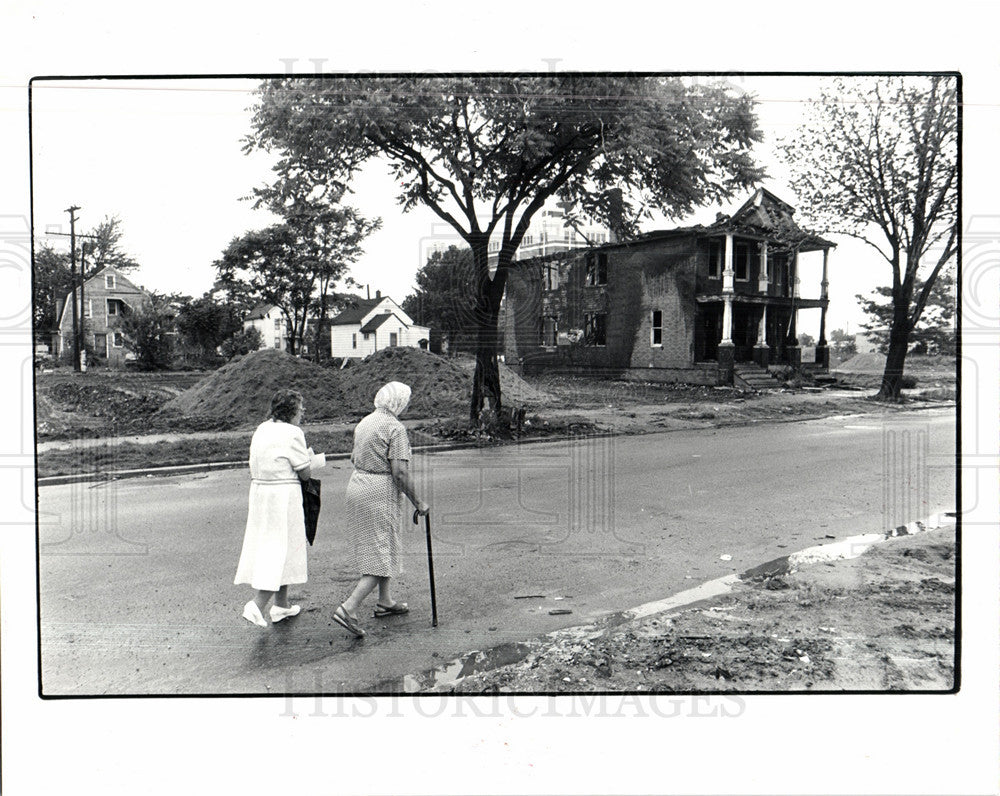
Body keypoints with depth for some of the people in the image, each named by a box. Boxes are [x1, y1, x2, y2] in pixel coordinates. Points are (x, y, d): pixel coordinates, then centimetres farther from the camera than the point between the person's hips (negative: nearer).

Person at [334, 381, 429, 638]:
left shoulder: (364, 422, 10)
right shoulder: (395, 428, -15)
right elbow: (400, 473, -19)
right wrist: (417, 503, -10)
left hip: (357, 485, 9)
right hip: (381, 493, -9)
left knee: (377, 549, 20)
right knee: (382, 556, -2)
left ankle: (385, 602, 31)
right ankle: (348, 608, -8)